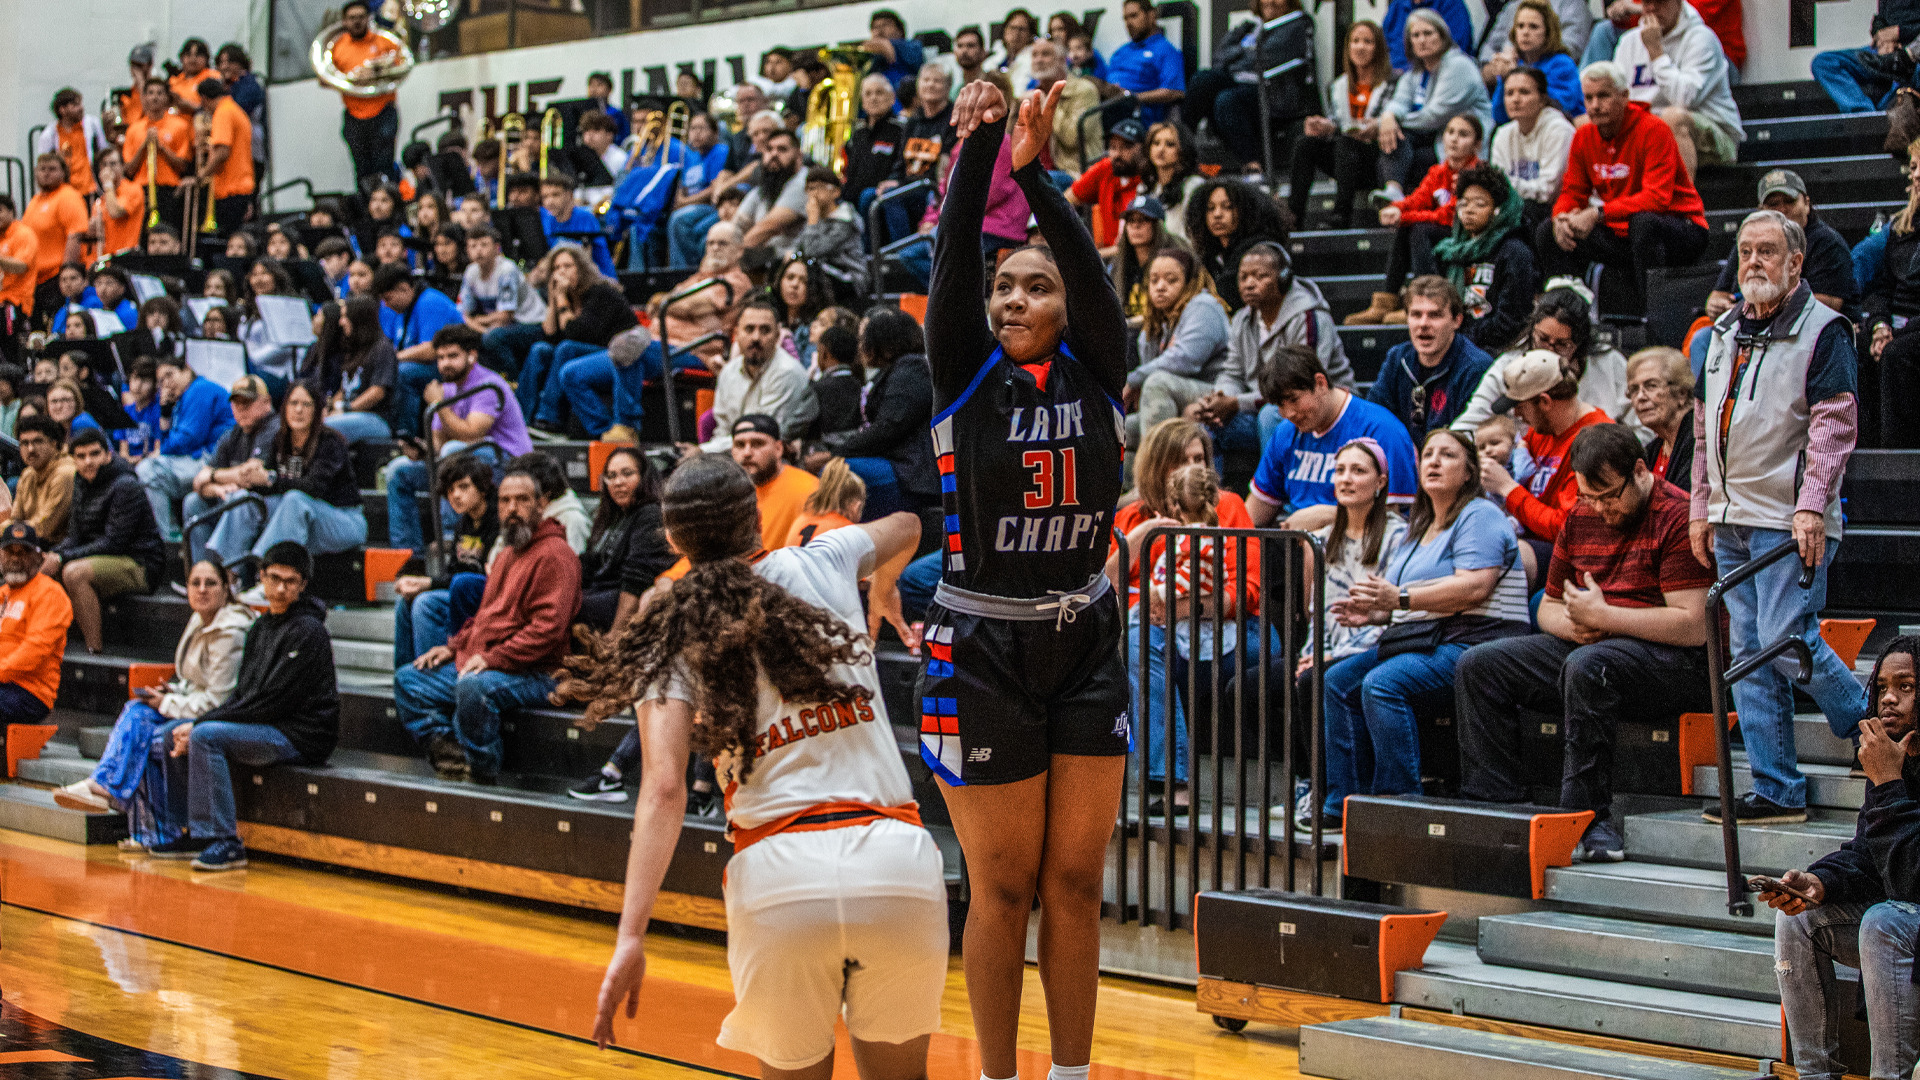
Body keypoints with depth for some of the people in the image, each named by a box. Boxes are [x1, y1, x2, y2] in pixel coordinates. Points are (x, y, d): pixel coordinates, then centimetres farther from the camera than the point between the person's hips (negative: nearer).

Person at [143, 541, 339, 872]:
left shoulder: (308, 631, -14)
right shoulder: (260, 627, 15)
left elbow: (271, 701, -19)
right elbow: (243, 694, 14)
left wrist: (200, 724, -16)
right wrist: (198, 724, -4)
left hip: (300, 737, -9)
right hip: (267, 729, 9)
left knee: (206, 736, -26)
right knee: (172, 733, 6)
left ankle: (225, 842, -24)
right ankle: (193, 833, 8)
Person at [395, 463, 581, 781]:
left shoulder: (555, 555, -10)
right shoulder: (508, 555, 23)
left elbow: (547, 627, -21)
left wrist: (492, 658, -23)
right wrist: (454, 647, 14)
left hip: (531, 673, -10)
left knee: (473, 687, -38)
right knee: (407, 679, 3)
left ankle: (481, 770, -20)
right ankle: (449, 752, -11)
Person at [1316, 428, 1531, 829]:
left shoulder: (1480, 517, -5)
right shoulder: (1419, 528, 24)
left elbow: (1473, 587, -21)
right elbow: (1402, 604, 27)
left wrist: (1399, 598, -22)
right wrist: (1374, 612, 4)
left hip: (1470, 640, -10)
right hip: (1418, 640, 10)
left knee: (1382, 683, -29)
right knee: (1337, 681, -5)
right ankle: (1343, 804, -9)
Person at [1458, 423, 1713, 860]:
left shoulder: (1678, 516, -12)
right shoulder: (1581, 518, 12)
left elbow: (1693, 627, -20)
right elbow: (1550, 606, 22)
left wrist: (1602, 616, -16)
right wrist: (1572, 624, -3)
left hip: (1675, 662, -8)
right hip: (1588, 646, 8)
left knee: (1587, 666, -38)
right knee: (1478, 666, -5)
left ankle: (1590, 821, -35)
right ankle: (1497, 807, -14)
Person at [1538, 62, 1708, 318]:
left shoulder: (1653, 129, -17)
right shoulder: (1584, 136, 4)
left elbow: (1657, 198, -27)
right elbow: (1572, 193, 7)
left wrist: (1598, 213, -35)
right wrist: (1561, 218, -19)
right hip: (1621, 233, 6)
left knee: (1642, 221, -39)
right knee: (1549, 232, -6)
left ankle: (1644, 315, -35)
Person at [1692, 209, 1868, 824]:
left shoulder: (1822, 331, -6)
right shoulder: (1725, 333, 16)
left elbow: (1834, 427, -12)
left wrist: (1811, 507, -20)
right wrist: (1702, 508, 16)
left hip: (1790, 521, -7)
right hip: (1733, 520, 7)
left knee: (1788, 639, -15)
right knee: (1749, 654, 4)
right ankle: (1777, 791, 8)